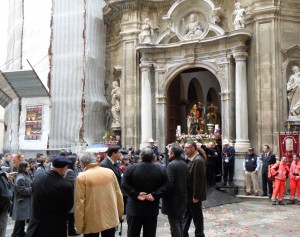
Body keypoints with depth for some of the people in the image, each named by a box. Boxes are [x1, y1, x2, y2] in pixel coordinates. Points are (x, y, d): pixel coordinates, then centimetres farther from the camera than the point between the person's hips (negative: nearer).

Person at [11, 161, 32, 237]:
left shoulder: (25, 176, 11)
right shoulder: (20, 178, -21)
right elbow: (23, 190, -23)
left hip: (25, 203, 10)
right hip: (22, 203, -10)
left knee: (22, 222, 19)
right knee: (20, 222, -2)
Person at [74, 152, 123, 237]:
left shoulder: (82, 177, -12)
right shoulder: (110, 172, 0)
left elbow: (79, 202, -13)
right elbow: (118, 194, 6)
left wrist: (79, 225, -6)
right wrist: (119, 212, 19)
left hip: (92, 221, -3)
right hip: (111, 218, 4)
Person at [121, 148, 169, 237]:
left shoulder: (131, 169, -7)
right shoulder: (161, 170, -2)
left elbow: (124, 185, -14)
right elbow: (165, 186, -9)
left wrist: (136, 194, -13)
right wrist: (154, 195, -12)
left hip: (135, 208, -1)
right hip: (152, 209, 1)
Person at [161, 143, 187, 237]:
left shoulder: (171, 165, -19)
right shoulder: (184, 164, 6)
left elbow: (169, 183, -23)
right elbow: (185, 180, 10)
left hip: (173, 199, -8)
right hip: (182, 198, 8)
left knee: (174, 225, -1)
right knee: (179, 224, 20)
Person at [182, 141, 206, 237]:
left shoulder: (198, 160, -21)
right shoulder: (189, 159, 8)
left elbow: (199, 180, -23)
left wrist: (196, 196, -22)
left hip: (194, 195, -9)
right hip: (188, 194, 9)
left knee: (197, 217, 6)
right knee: (186, 215, 19)